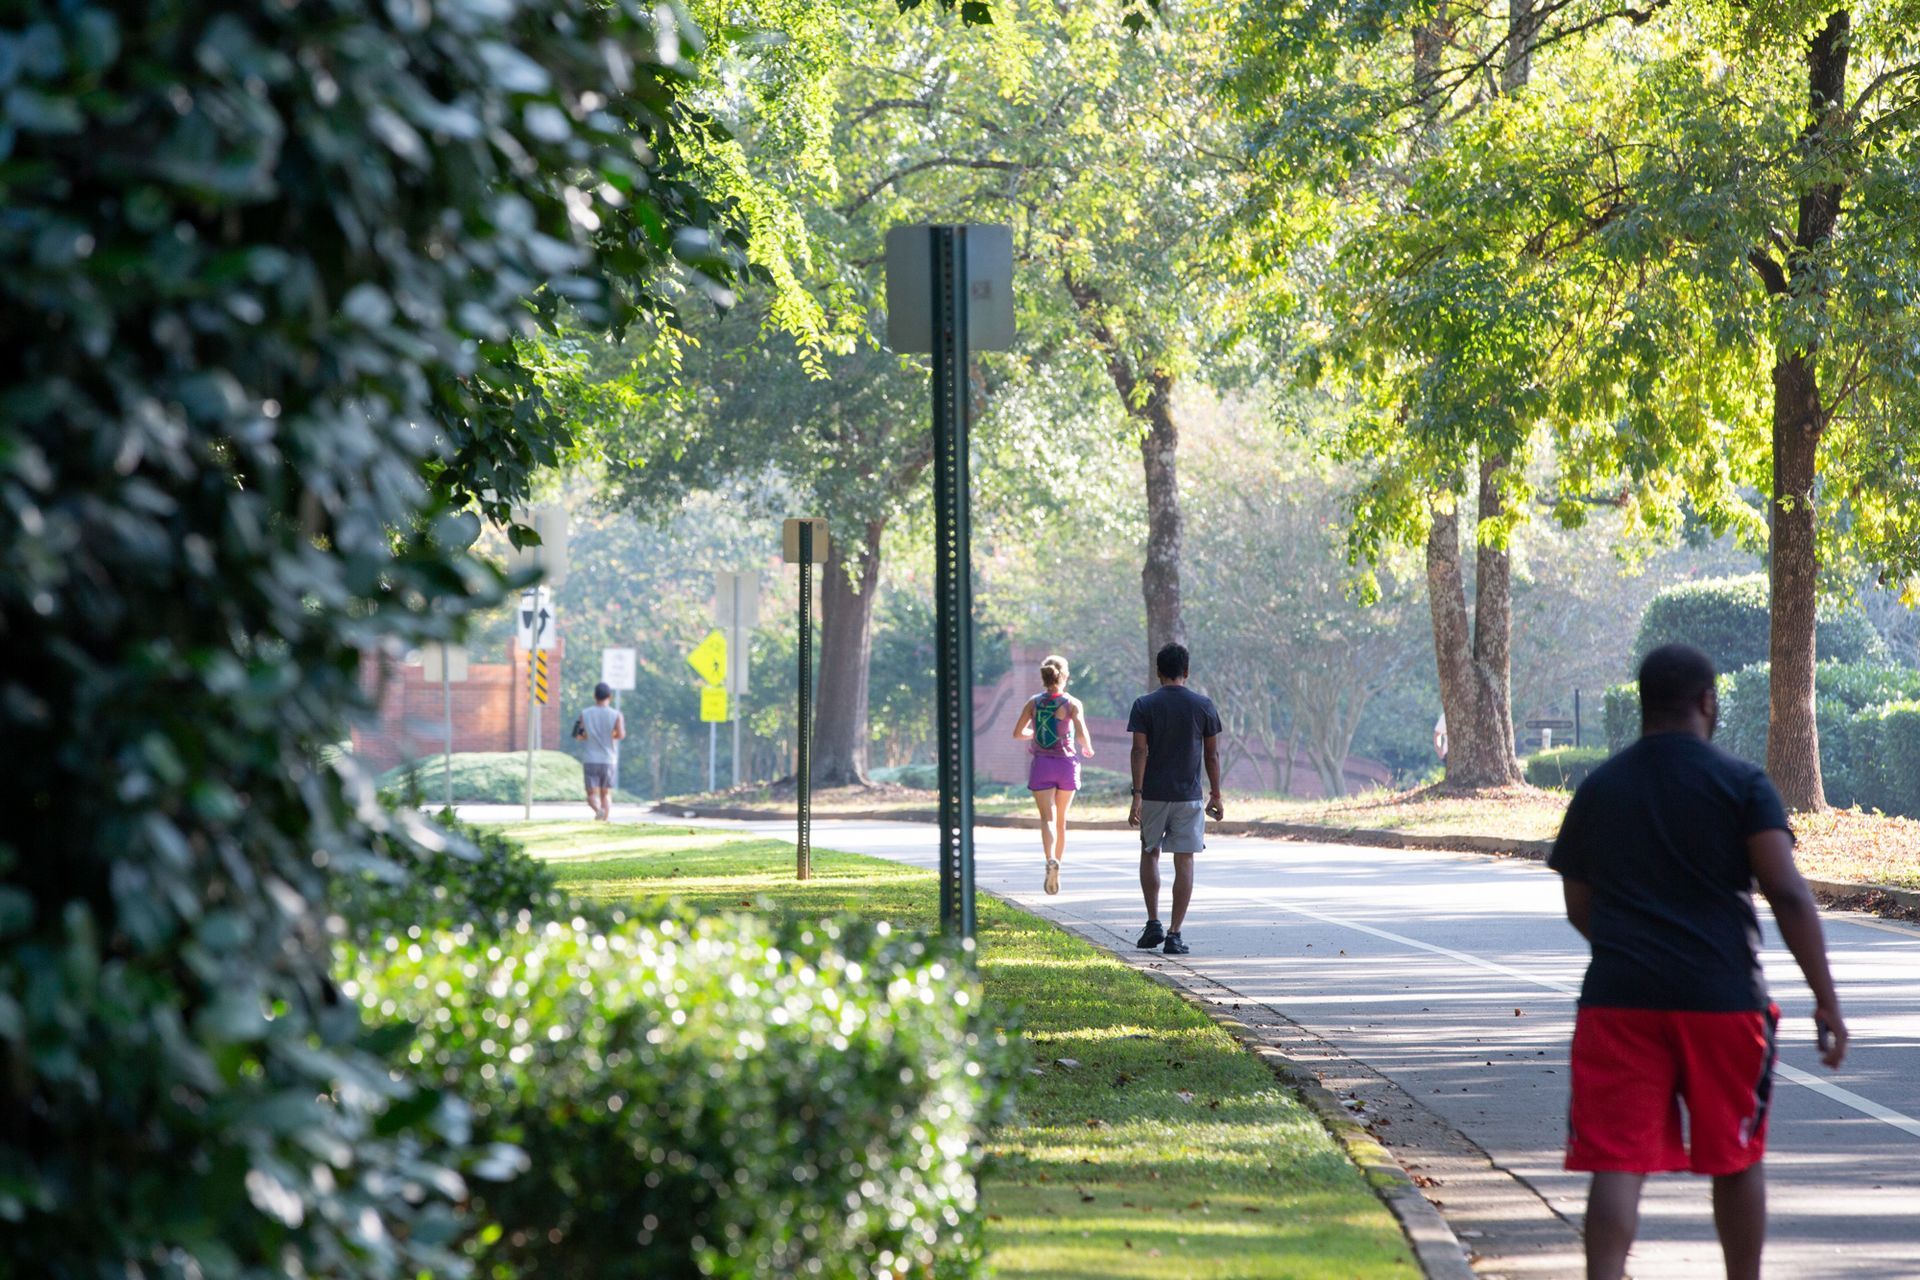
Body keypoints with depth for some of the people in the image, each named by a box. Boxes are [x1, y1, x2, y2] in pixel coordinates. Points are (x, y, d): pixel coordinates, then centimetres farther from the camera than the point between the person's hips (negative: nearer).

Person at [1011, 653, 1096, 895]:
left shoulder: (1034, 702, 1)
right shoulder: (1072, 704, -6)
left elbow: (1018, 732, 1)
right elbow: (1081, 733, -17)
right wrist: (1087, 748, 4)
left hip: (1041, 765, 0)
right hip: (1066, 763, 0)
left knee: (1048, 818, -8)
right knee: (1061, 820, 15)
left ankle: (1051, 860, -35)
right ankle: (1056, 872, 24)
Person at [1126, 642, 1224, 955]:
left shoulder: (1144, 706, -4)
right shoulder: (1203, 706, 0)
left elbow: (1140, 751, -10)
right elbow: (1212, 755, 3)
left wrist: (1137, 795, -12)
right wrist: (1215, 796, 11)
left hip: (1153, 794, 0)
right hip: (1188, 797, 0)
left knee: (1149, 853, 18)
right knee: (1184, 863, 1)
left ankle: (1153, 925, 11)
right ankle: (1174, 935, -2)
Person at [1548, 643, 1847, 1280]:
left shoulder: (1598, 790, 9)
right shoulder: (1742, 784, -2)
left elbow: (1579, 908, 15)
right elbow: (1787, 894, -10)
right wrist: (1825, 999, -8)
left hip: (1618, 996, 2)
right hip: (1722, 999, -2)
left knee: (1618, 1162, -4)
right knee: (1737, 1160, 15)